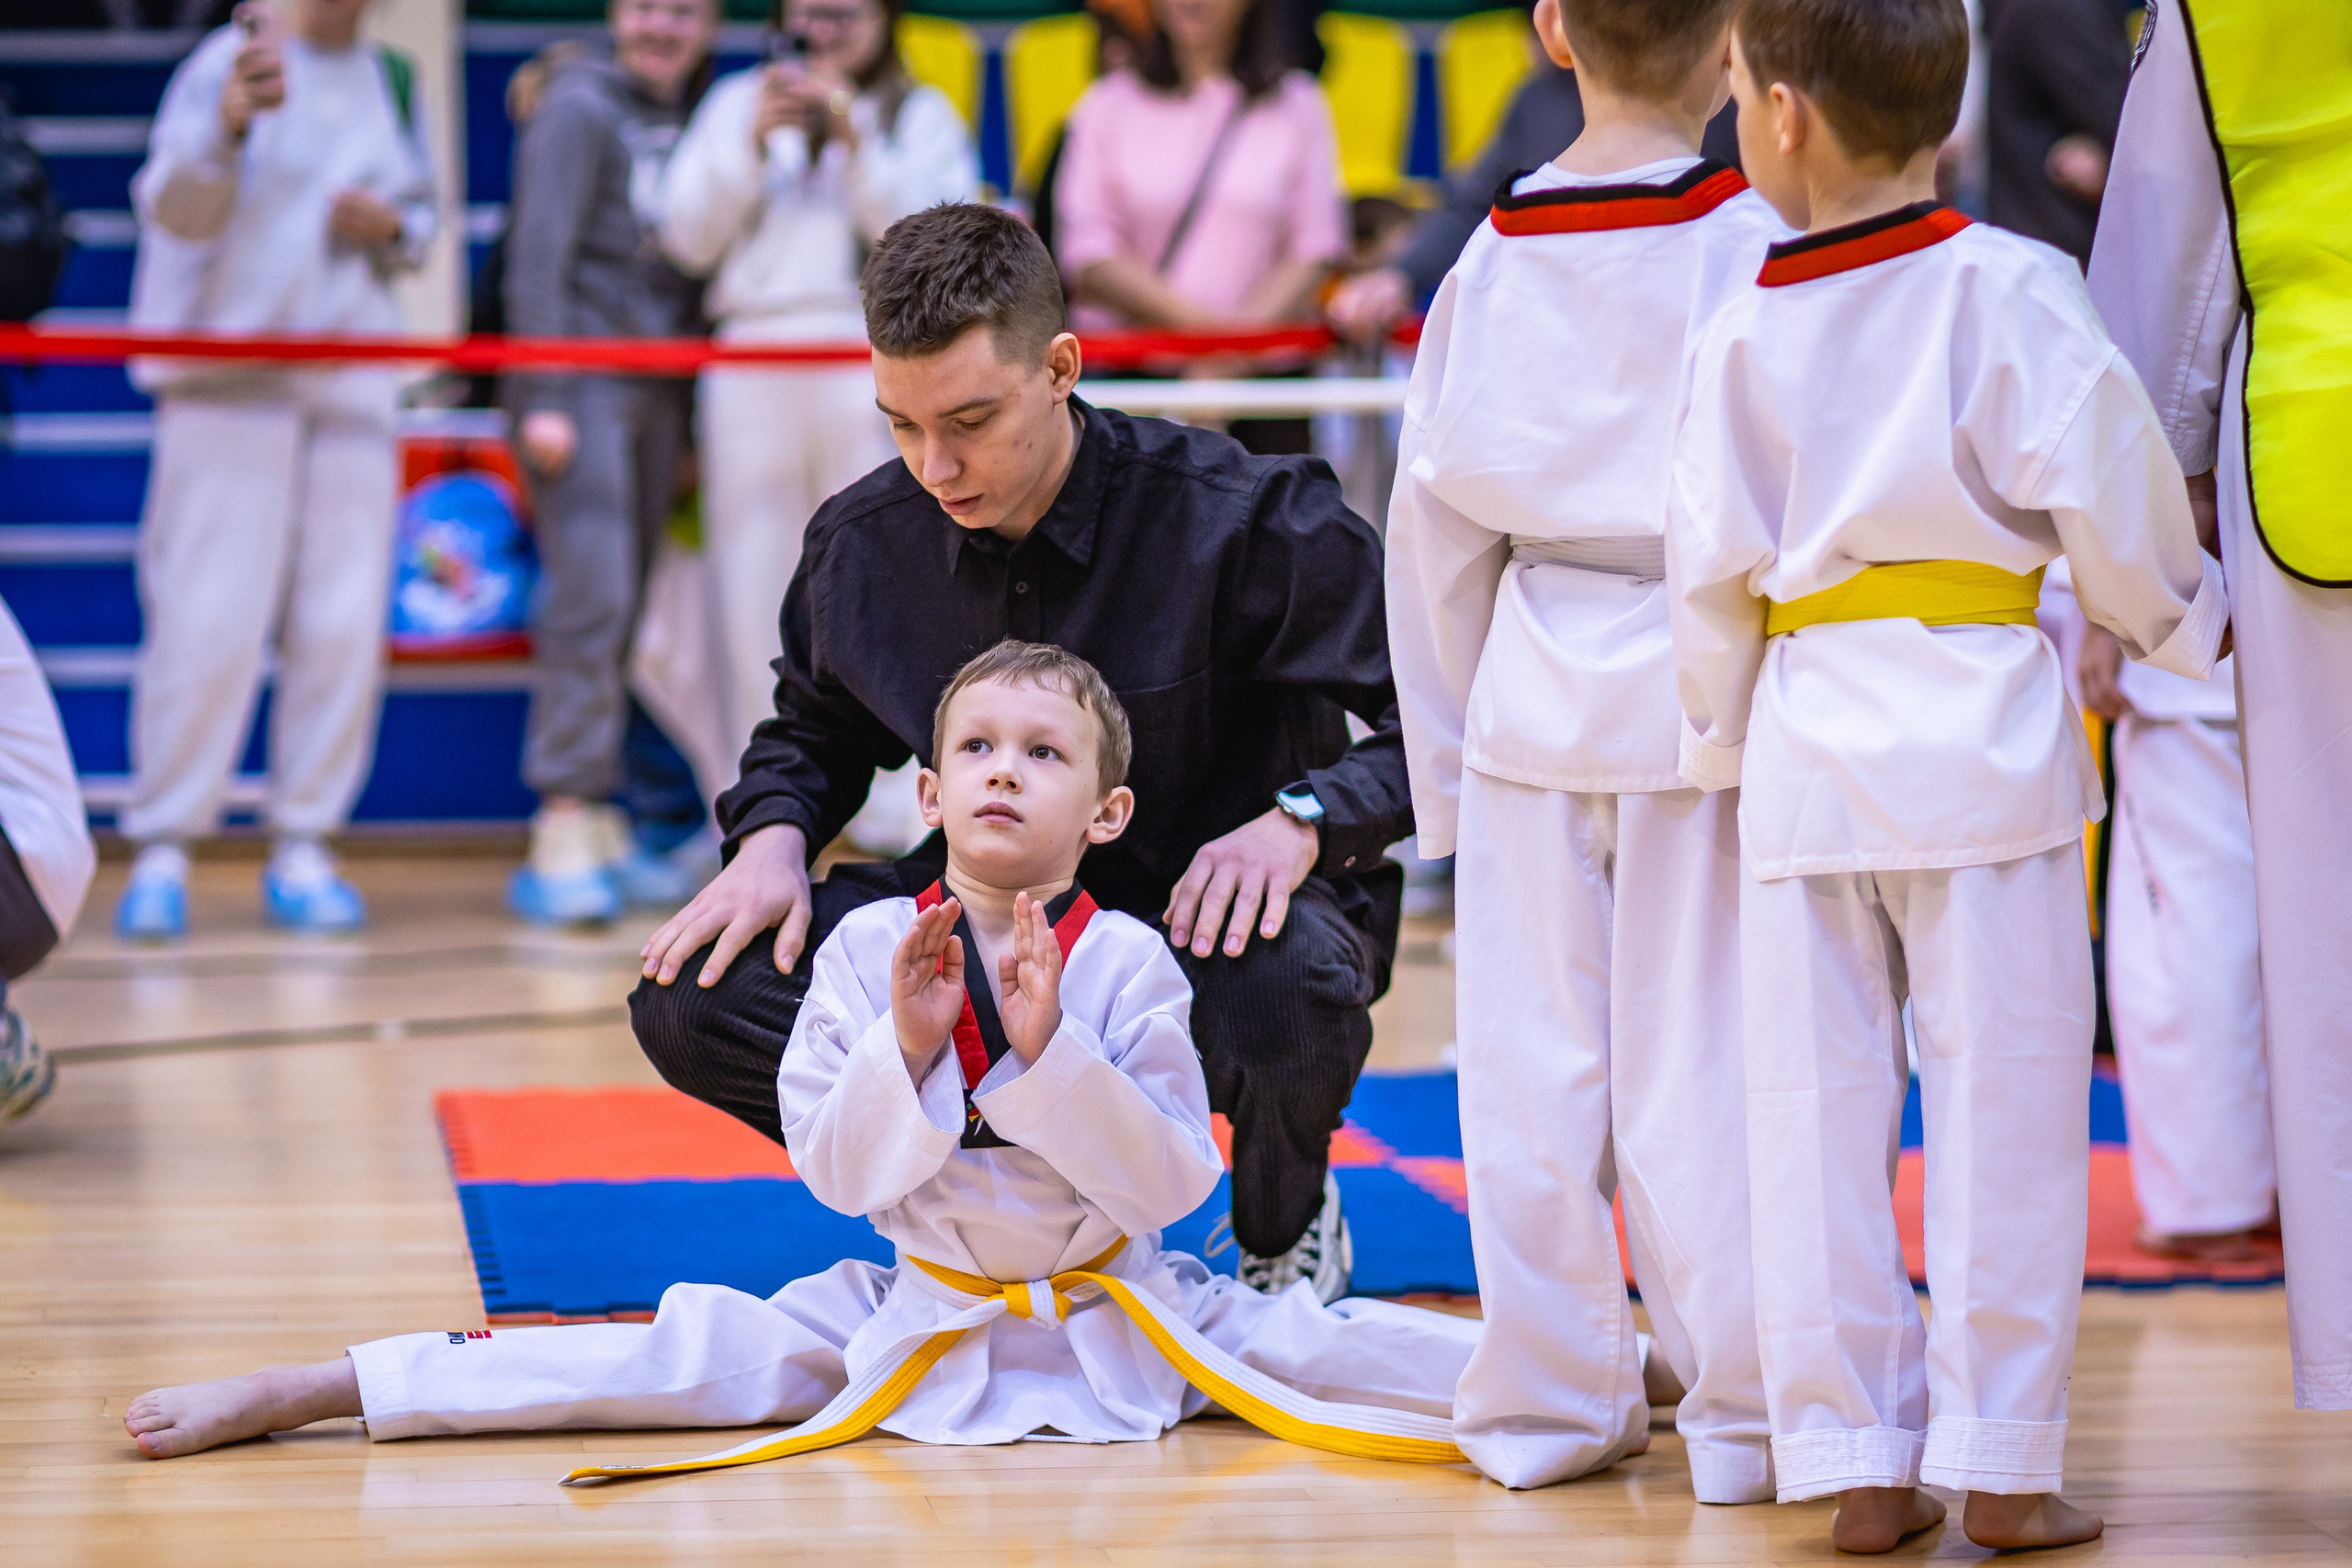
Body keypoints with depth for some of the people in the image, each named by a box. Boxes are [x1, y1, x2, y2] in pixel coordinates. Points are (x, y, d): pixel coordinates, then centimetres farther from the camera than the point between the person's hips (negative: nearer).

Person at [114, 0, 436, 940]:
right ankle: (162, 850, -2)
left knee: (342, 624, 1)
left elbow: (419, 218, 22)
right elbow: (175, 209, -20)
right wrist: (228, 125, -39)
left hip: (354, 382, 5)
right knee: (207, 618, -10)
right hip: (227, 378, -5)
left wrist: (393, 229, -2)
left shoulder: (390, 80, 11)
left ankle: (303, 849, 8)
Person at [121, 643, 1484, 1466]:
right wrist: (909, 1046, -24)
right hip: (921, 1311, 0)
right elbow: (836, 1171, -8)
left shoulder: (1128, 964, -11)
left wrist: (1053, 1050, -26)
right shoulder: (871, 950, -7)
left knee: (1318, 1343, -17)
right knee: (703, 1349, -12)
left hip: (1121, 1312, 0)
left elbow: (1174, 1180, -16)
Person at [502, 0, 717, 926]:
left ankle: (596, 818, 9)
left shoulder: (691, 123, 15)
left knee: (629, 610, 5)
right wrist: (543, 399, -15)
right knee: (591, 598, -14)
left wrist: (692, 429, 12)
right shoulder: (580, 110, -3)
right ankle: (564, 825, -15)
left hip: (659, 387, 6)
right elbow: (539, 257, -8)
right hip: (581, 375, -6)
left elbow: (695, 257, 16)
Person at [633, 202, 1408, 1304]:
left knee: (1285, 987, -41)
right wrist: (774, 837, -6)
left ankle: (1286, 1226, -2)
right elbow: (808, 732, 17)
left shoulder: (1240, 521, -19)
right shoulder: (863, 544, -5)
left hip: (1215, 912, -4)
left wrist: (1300, 819, -32)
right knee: (693, 1002, -15)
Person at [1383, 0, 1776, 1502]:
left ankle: (1548, 1395, 18)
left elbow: (1437, 521, 9)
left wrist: (1447, 757, 17)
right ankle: (1750, 1408, 6)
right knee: (1705, 1054, 0)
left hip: (1532, 697, 3)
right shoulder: (1754, 244, -9)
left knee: (1533, 1052, 9)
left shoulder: (1491, 262, 3)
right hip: (1703, 691, -3)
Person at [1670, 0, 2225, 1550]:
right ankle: (2001, 1463, 4)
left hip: (1807, 738, 3)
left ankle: (1858, 1461, 11)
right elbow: (2104, 487, -6)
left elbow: (1712, 567, 8)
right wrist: (2180, 615, 13)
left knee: (1818, 1114, 8)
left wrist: (1724, 738, 23)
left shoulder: (1742, 332, 3)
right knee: (2004, 1105, 3)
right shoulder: (2012, 289, -5)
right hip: (1981, 721, -2)